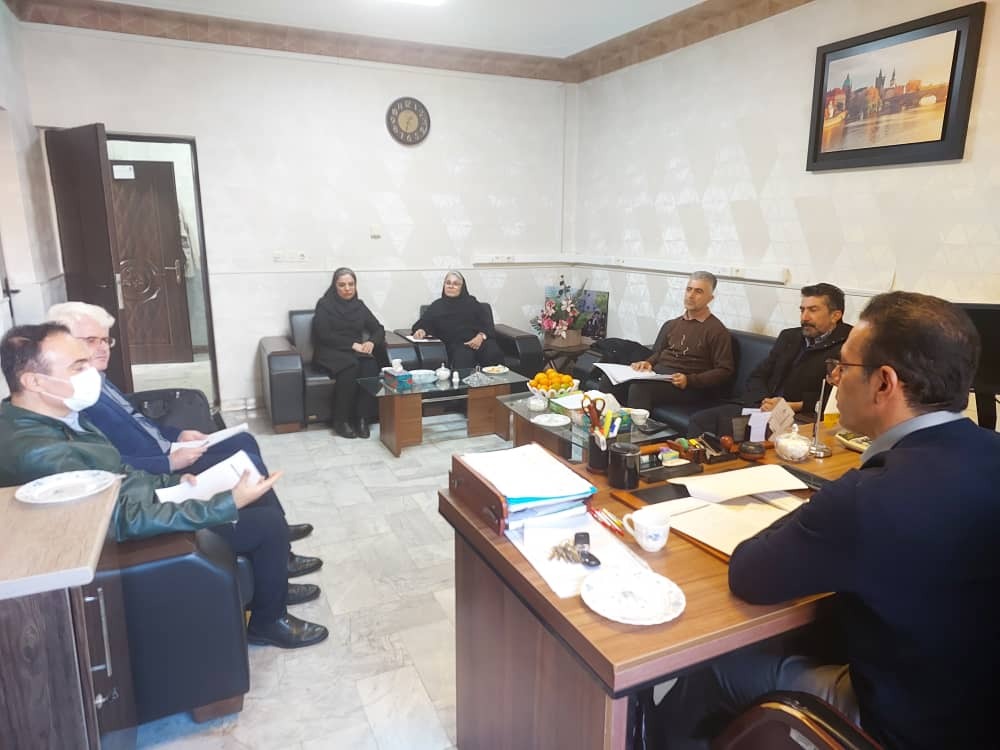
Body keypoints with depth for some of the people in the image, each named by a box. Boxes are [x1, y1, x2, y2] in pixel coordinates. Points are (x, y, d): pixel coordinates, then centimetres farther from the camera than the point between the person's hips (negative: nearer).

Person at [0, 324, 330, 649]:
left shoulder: (55, 414, -1)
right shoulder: (36, 451, -31)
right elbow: (127, 519, -33)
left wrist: (173, 482, 2)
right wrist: (230, 503, -32)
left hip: (144, 501, 9)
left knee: (257, 496, 13)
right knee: (268, 523, -9)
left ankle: (270, 584, 31)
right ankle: (269, 621, 15)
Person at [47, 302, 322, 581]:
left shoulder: (98, 380, 9)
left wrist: (177, 435, 6)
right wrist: (170, 462, -25)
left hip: (162, 452, 11)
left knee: (244, 442, 12)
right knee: (249, 465, -14)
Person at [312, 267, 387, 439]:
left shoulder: (359, 306, 15)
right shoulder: (325, 305, 2)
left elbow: (379, 329, 12)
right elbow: (324, 335, -9)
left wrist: (371, 342, -11)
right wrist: (353, 344, -17)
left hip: (356, 351, 4)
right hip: (331, 352, -4)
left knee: (371, 365, -31)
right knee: (351, 365, -36)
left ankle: (363, 419, -28)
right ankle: (341, 421, -27)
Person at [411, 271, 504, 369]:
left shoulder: (471, 303, 22)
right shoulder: (437, 306, 24)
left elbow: (487, 323, 12)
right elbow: (423, 323, 13)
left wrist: (481, 336, -10)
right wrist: (421, 330, -11)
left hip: (479, 340, 1)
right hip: (456, 344, -1)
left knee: (494, 355, -32)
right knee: (463, 359, -38)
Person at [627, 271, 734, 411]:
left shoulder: (717, 330, 1)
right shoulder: (671, 324, 22)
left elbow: (725, 371, -5)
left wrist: (689, 381, -17)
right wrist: (648, 362, 6)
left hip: (691, 388, -5)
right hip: (657, 373, 6)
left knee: (639, 388, -33)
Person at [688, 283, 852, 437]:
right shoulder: (789, 336, 21)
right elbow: (756, 377, 16)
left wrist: (793, 406, -17)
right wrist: (765, 401, -4)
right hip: (760, 404, 6)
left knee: (728, 422, -31)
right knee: (700, 419, -19)